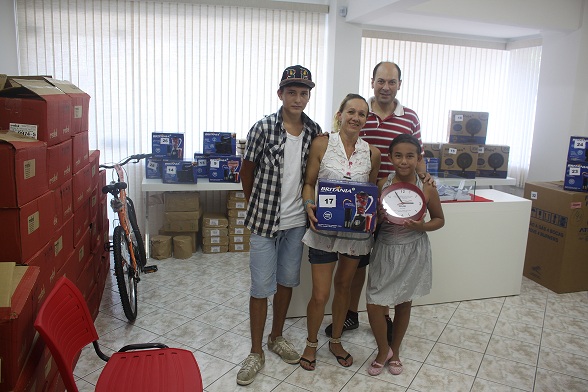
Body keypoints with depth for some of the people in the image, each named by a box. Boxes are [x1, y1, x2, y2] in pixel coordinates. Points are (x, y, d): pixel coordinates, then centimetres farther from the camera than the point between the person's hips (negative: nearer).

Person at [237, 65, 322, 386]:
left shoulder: (314, 131, 0)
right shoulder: (263, 128, -11)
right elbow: (247, 169, -1)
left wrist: (307, 203, 8)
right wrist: (255, 204, 6)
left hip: (297, 221, 4)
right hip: (264, 219, -4)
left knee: (287, 282, 17)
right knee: (261, 287, 4)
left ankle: (276, 337, 37)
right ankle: (256, 352, 20)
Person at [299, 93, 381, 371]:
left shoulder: (372, 153, 1)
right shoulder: (321, 144, -6)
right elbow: (309, 183, -2)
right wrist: (309, 205, -20)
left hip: (357, 230, 3)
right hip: (324, 228, -3)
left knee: (343, 286, 19)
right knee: (320, 294, 1)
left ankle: (336, 341, 40)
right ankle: (311, 344, 29)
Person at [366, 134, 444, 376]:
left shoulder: (427, 190, -8)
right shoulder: (382, 185, -6)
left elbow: (439, 219, 4)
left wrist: (422, 226, -15)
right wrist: (378, 215, -21)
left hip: (413, 254, 0)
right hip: (385, 250, 1)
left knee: (404, 303, 15)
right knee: (374, 304, -2)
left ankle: (395, 351, 38)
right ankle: (383, 351, 26)